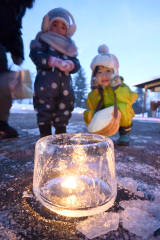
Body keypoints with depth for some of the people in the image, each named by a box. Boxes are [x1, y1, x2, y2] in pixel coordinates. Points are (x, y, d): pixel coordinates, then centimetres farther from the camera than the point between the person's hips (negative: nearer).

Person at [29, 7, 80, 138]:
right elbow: (36, 56, -9)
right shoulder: (42, 41, 9)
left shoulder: (69, 46, 20)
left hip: (65, 85, 4)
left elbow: (76, 64, 9)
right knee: (45, 111, -2)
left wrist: (70, 64, -14)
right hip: (46, 84, -4)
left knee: (64, 112, 9)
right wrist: (55, 61, -21)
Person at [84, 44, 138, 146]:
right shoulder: (97, 88, 0)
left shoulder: (121, 86, -8)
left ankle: (125, 133, -7)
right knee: (88, 114, -14)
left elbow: (128, 101, -23)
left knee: (123, 107, -33)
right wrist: (95, 91, -17)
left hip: (122, 118, -3)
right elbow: (93, 107, -8)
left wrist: (118, 88, -30)